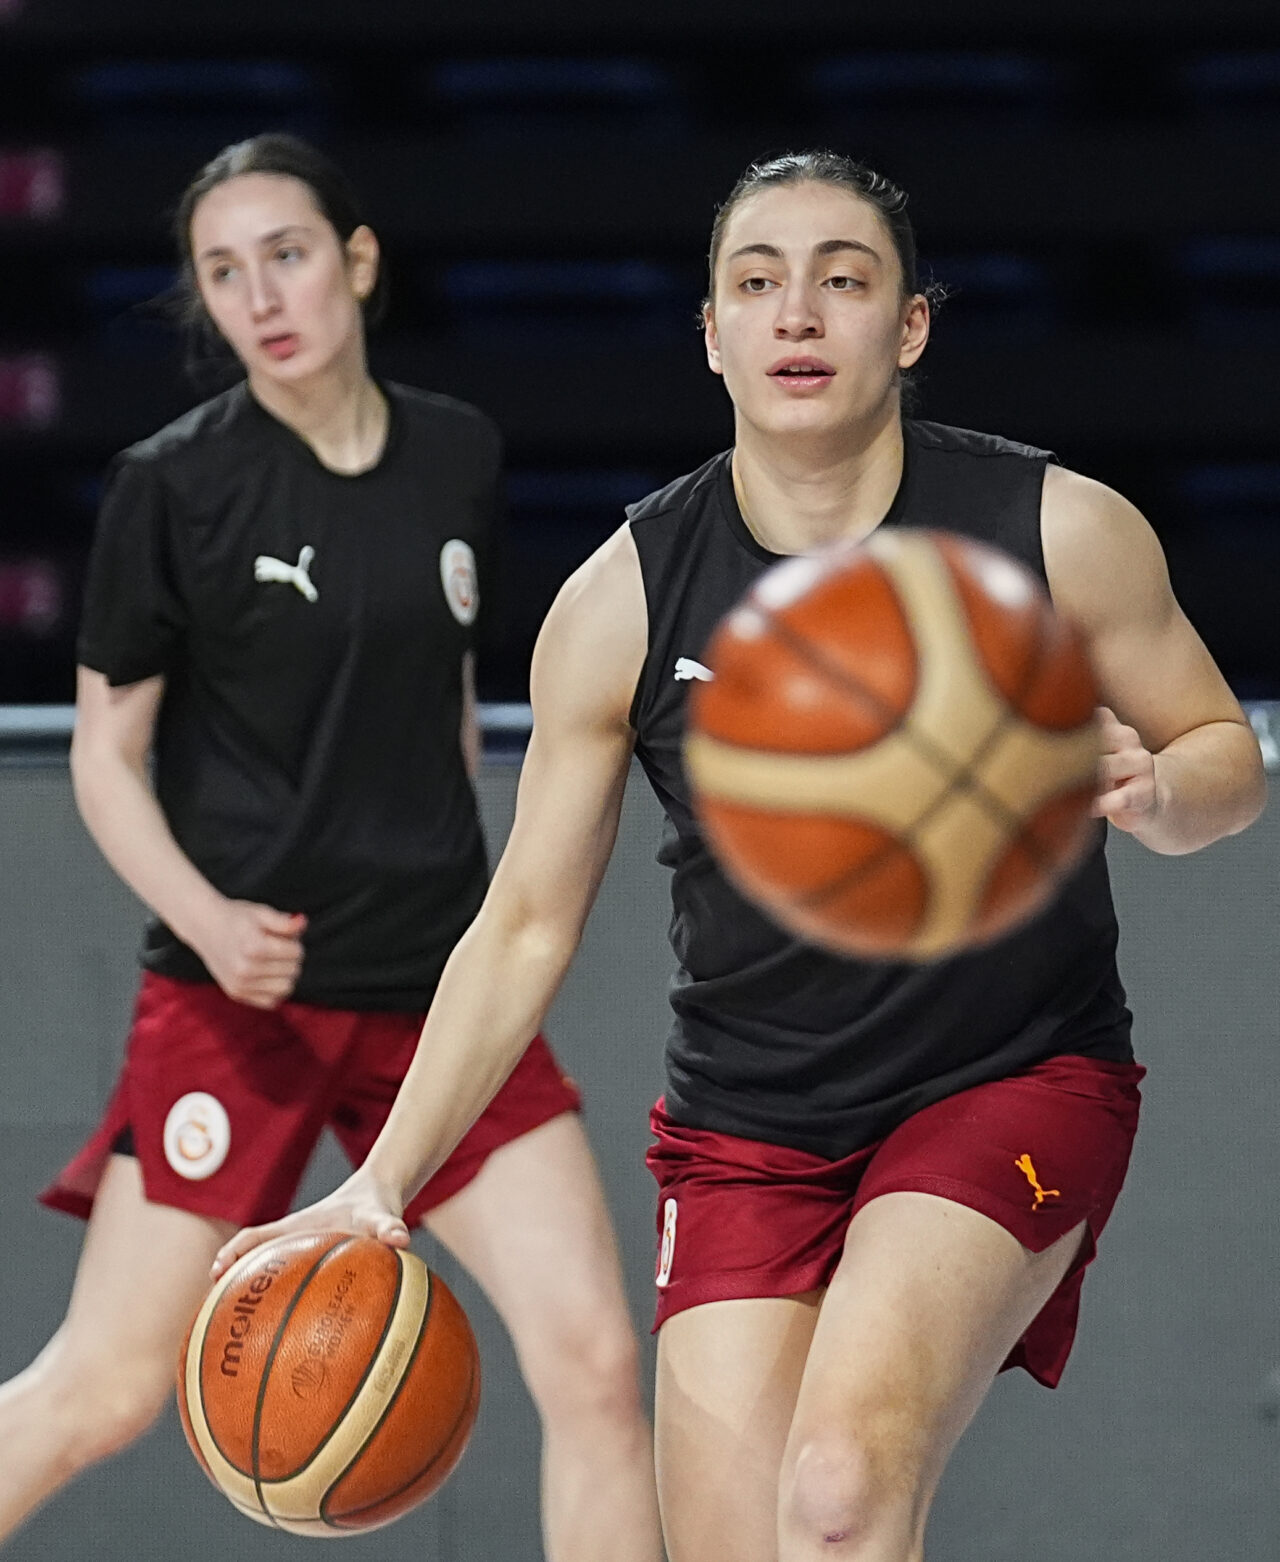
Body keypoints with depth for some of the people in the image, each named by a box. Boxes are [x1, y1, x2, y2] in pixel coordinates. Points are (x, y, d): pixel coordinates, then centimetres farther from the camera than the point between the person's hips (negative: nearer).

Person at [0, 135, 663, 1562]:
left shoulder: (459, 457, 6)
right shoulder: (171, 484, -7)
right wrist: (206, 918, -18)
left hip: (439, 986, 4)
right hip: (244, 989, -4)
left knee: (594, 1363, -6)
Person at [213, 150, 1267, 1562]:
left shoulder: (1061, 533, -8)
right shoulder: (622, 603, -5)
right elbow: (526, 924, 3)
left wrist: (1152, 790, -21)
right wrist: (384, 1183, -3)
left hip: (1013, 1086, -2)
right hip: (745, 1121, 3)